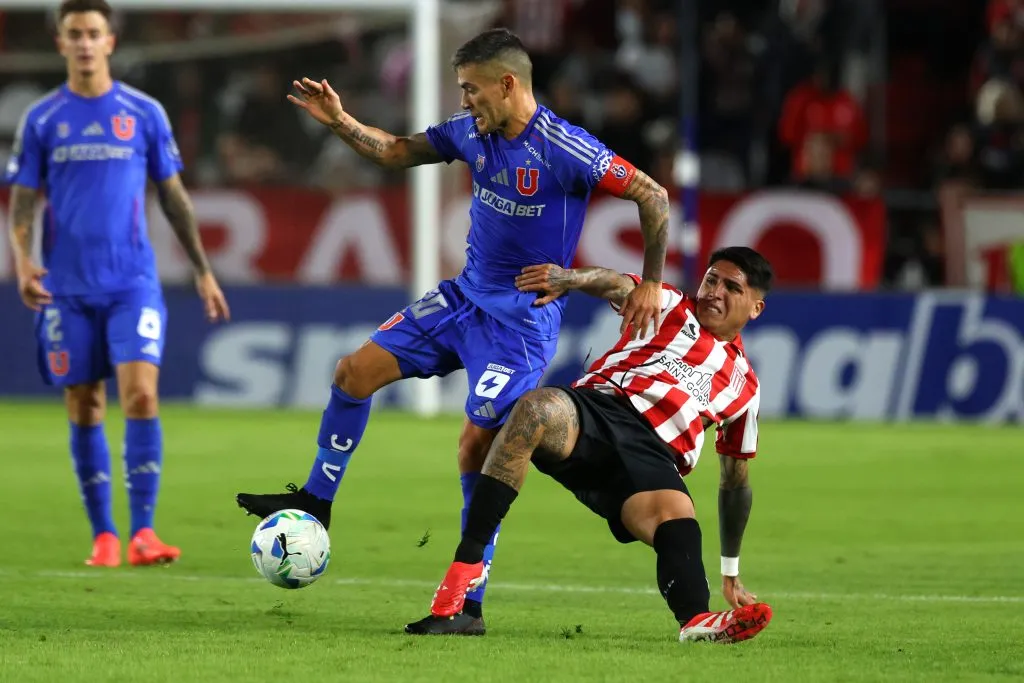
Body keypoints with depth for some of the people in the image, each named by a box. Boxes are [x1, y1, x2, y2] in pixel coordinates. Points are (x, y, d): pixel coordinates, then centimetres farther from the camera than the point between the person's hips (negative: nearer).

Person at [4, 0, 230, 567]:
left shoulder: (144, 114, 5)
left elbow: (174, 197, 11)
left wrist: (203, 271, 10)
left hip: (133, 282, -1)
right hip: (68, 288, 1)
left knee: (140, 394, -16)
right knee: (84, 410, 4)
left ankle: (142, 531, -16)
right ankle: (103, 536, 13)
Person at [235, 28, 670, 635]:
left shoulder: (563, 149, -21)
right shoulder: (473, 133, 1)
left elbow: (653, 196, -18)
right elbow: (397, 152, 17)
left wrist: (650, 283, -18)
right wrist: (340, 122, 3)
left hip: (523, 318, -7)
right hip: (465, 295, 7)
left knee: (477, 443, -14)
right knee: (356, 371, 3)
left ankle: (468, 606, -7)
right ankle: (317, 500, 22)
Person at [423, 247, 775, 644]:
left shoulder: (744, 385, 30)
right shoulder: (670, 306, 25)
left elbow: (735, 481, 35)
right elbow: (618, 286, 2)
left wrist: (731, 572, 32)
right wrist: (570, 279, -24)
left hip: (652, 455, 2)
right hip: (597, 409, -2)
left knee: (676, 514, -34)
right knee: (537, 407, -36)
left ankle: (696, 621, -64)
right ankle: (467, 563, -34)